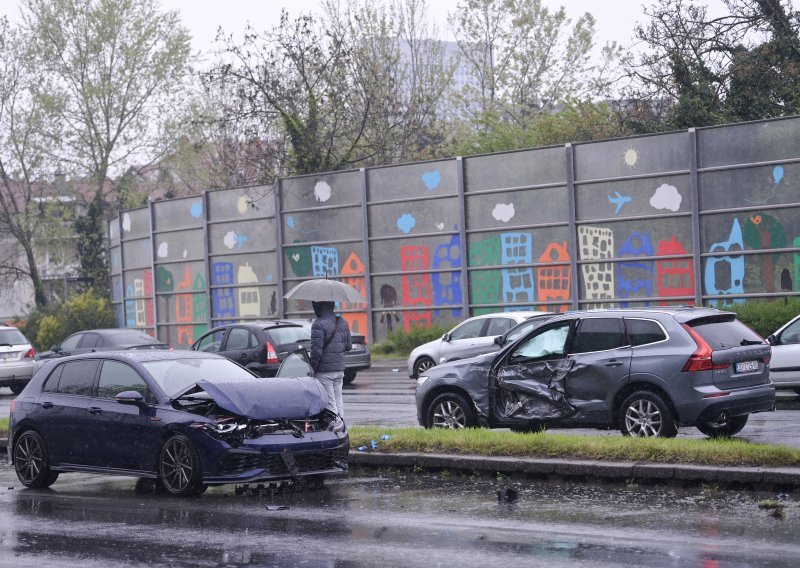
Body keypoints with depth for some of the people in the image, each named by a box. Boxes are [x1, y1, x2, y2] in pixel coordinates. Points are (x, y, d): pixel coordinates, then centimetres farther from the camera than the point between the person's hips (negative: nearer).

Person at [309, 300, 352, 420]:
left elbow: (316, 351, -18)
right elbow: (349, 346, 13)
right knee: (338, 403, 13)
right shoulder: (342, 322, 7)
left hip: (324, 371, -7)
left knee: (329, 404, -4)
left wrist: (312, 370, -10)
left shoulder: (319, 325, -16)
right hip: (340, 369, 7)